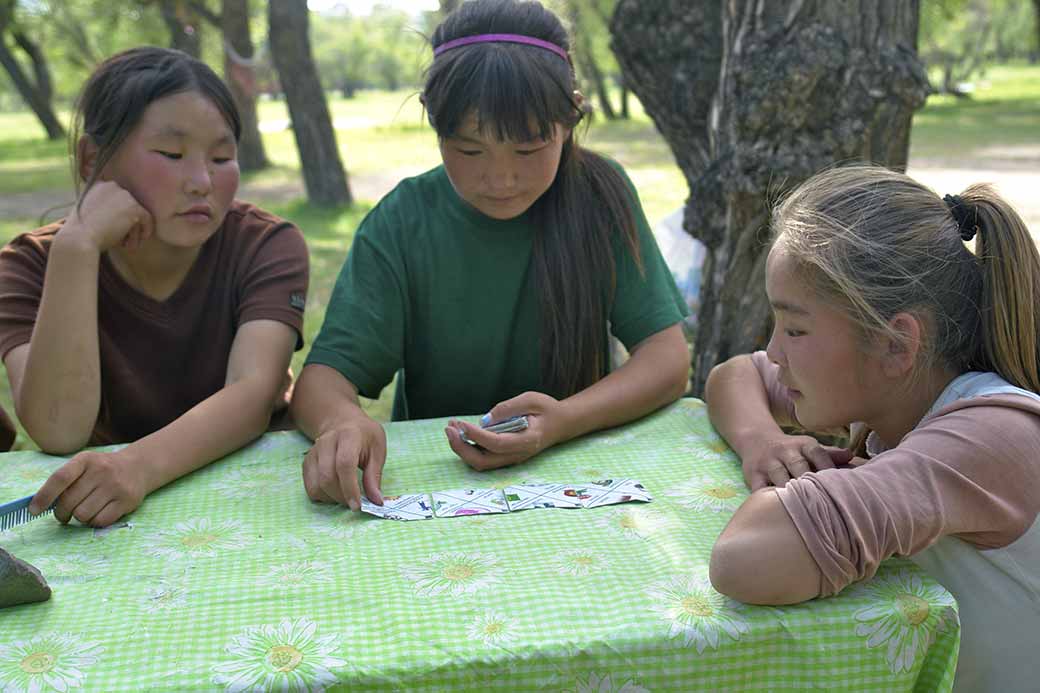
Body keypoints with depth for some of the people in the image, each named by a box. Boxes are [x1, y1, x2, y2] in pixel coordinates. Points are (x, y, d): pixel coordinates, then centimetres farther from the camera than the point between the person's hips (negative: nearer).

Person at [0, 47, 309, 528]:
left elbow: (255, 395, -24)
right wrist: (78, 247, -25)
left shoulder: (266, 247, -8)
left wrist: (139, 466, -40)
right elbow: (59, 432, -20)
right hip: (105, 510, 1)